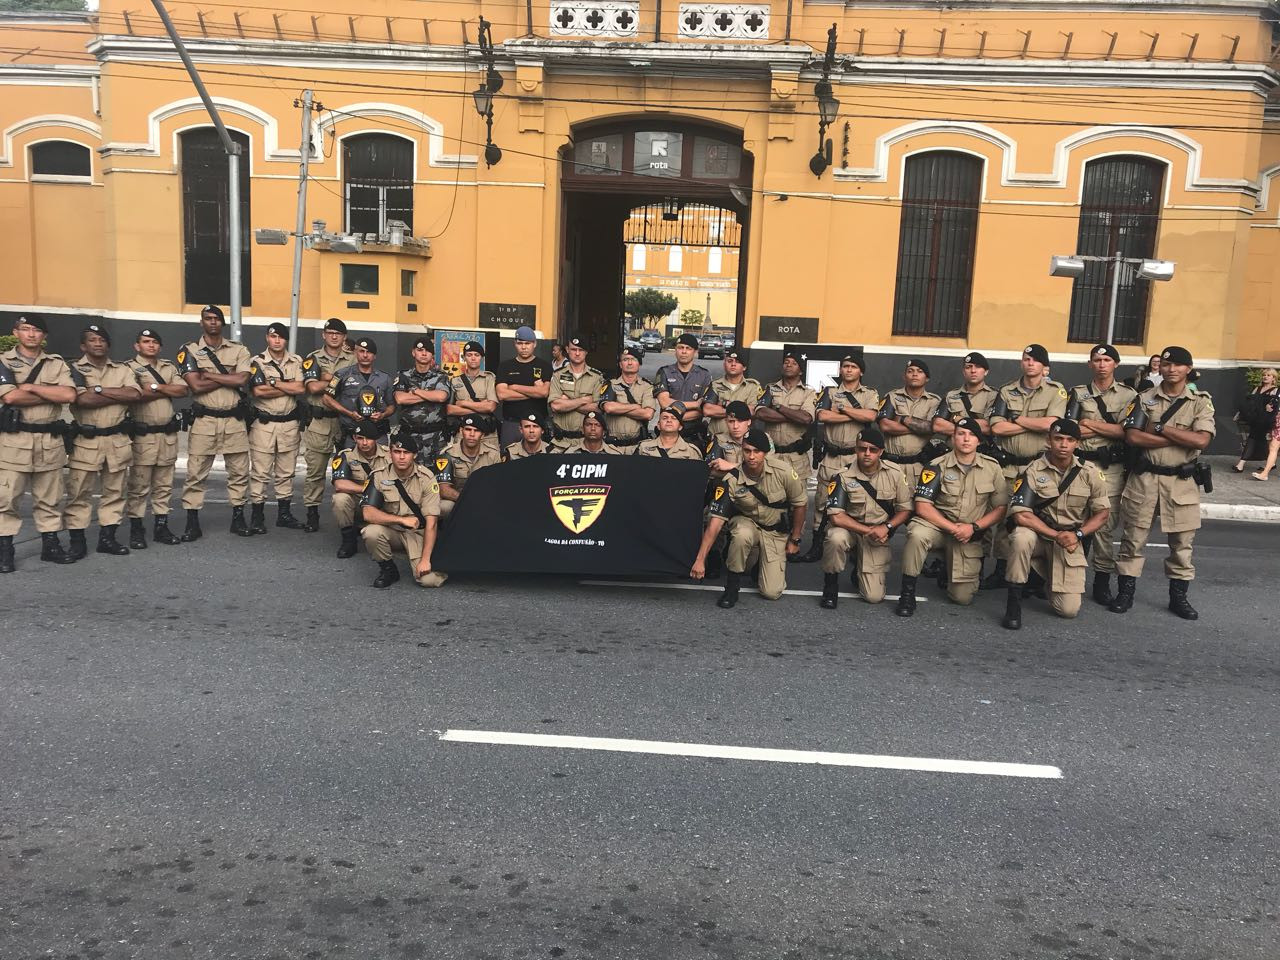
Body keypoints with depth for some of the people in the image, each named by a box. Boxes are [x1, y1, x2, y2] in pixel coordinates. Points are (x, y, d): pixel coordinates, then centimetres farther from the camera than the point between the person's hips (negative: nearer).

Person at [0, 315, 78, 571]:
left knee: (50, 498, 9)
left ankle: (50, 545, 18)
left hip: (50, 441, 3)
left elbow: (70, 395, -6)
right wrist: (52, 395, -7)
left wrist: (31, 387, -10)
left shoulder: (57, 364, 10)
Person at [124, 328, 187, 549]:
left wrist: (157, 387, -11)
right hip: (142, 435, -5)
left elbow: (184, 390, 0)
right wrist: (169, 391, -7)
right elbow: (136, 394, -18)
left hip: (168, 434, 5)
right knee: (139, 485, -1)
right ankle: (136, 529, 7)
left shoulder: (169, 368, 15)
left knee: (164, 485, 10)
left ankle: (161, 526, 17)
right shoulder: (130, 368, -2)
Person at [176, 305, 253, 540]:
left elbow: (242, 380, -9)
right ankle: (192, 523, 6)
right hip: (204, 421, -2)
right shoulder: (189, 351, 2)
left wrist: (209, 374, -9)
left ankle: (238, 518, 18)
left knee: (239, 472, 7)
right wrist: (229, 377, -7)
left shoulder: (238, 350, 8)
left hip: (234, 421, 2)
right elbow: (196, 386, -11)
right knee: (195, 474, 0)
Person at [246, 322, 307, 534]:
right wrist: (289, 388, -9)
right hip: (263, 423, -3)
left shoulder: (296, 362, 7)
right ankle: (257, 515, 4)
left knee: (286, 472, 11)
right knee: (260, 472, -2)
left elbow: (301, 389, -7)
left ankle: (284, 513, 20)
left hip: (290, 423, 3)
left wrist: (274, 383, -9)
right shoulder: (257, 362, -2)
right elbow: (258, 391, -15)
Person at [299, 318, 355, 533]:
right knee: (315, 469, 2)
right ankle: (312, 513, 10)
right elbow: (313, 387, -9)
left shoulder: (353, 359, 7)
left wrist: (329, 378, -11)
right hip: (319, 421, 0)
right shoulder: (313, 358, 6)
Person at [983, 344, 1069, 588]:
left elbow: (1050, 424, -16)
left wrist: (1017, 419, -6)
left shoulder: (1056, 391, 1)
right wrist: (1035, 424, -7)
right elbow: (997, 428, -5)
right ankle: (1001, 570, 12)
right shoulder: (1007, 391, 8)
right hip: (1008, 465, 2)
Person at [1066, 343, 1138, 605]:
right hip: (1081, 463, 0)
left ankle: (1102, 581, 8)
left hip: (1112, 468, 0)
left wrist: (1091, 424, -8)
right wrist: (1110, 428, -7)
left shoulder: (1129, 395, 8)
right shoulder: (1078, 393, 10)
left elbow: (1128, 431, -6)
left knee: (1106, 524, 0)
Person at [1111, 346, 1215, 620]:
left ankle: (1179, 595, 20)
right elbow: (1132, 437, -11)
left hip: (1182, 481, 0)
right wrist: (1180, 438, -13)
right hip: (1144, 478, 0)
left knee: (1182, 540, 7)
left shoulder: (1201, 402, 2)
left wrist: (1160, 428, -13)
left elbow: (1202, 440, -13)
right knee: (1134, 536, 5)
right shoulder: (1144, 399, 2)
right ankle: (1126, 591, 15)